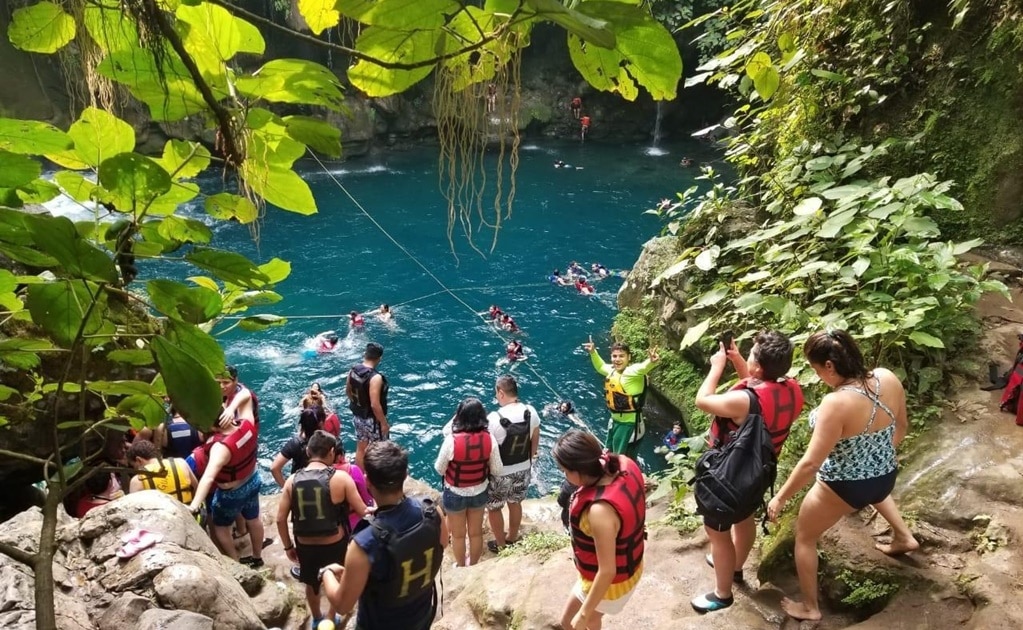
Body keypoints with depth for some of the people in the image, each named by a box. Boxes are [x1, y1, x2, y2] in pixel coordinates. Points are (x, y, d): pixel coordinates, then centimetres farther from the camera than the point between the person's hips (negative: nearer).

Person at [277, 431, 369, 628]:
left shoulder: (293, 480, -7)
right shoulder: (340, 478, -17)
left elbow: (280, 519, -3)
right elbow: (362, 512, -14)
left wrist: (288, 547, 11)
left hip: (305, 546, 3)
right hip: (335, 545, -3)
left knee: (312, 584, 31)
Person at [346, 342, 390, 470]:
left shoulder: (353, 370, -5)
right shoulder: (375, 377, -29)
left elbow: (348, 391, 11)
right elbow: (375, 405, -29)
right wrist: (384, 423, -18)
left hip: (357, 416, 7)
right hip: (372, 420, -7)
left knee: (360, 448, 21)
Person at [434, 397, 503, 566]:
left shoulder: (452, 440, -28)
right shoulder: (489, 439, -19)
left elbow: (439, 469, -13)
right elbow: (497, 470, -9)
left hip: (455, 494, -2)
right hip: (479, 492, 2)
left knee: (458, 534, 22)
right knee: (476, 533, 24)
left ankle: (460, 566, 43)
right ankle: (473, 565, 45)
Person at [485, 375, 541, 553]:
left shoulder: (494, 418, -27)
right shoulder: (531, 412, -11)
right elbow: (535, 441, 3)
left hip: (500, 472, -5)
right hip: (523, 469, 5)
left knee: (494, 507, 17)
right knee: (515, 503, 25)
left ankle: (500, 544, 32)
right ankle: (512, 538, 43)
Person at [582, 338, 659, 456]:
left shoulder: (632, 371, -23)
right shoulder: (611, 370, -1)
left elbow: (643, 367, -46)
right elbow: (600, 366, 23)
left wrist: (651, 361, -66)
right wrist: (593, 352, 20)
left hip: (629, 424, -8)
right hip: (615, 420, 8)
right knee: (610, 454, 28)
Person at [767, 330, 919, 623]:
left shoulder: (836, 403, -34)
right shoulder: (888, 378, -14)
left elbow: (811, 463, -28)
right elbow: (901, 428, 4)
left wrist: (781, 497, -15)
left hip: (843, 489, -7)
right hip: (885, 478, 7)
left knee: (804, 536, 19)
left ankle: (809, 608, 30)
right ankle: (904, 537, 53)